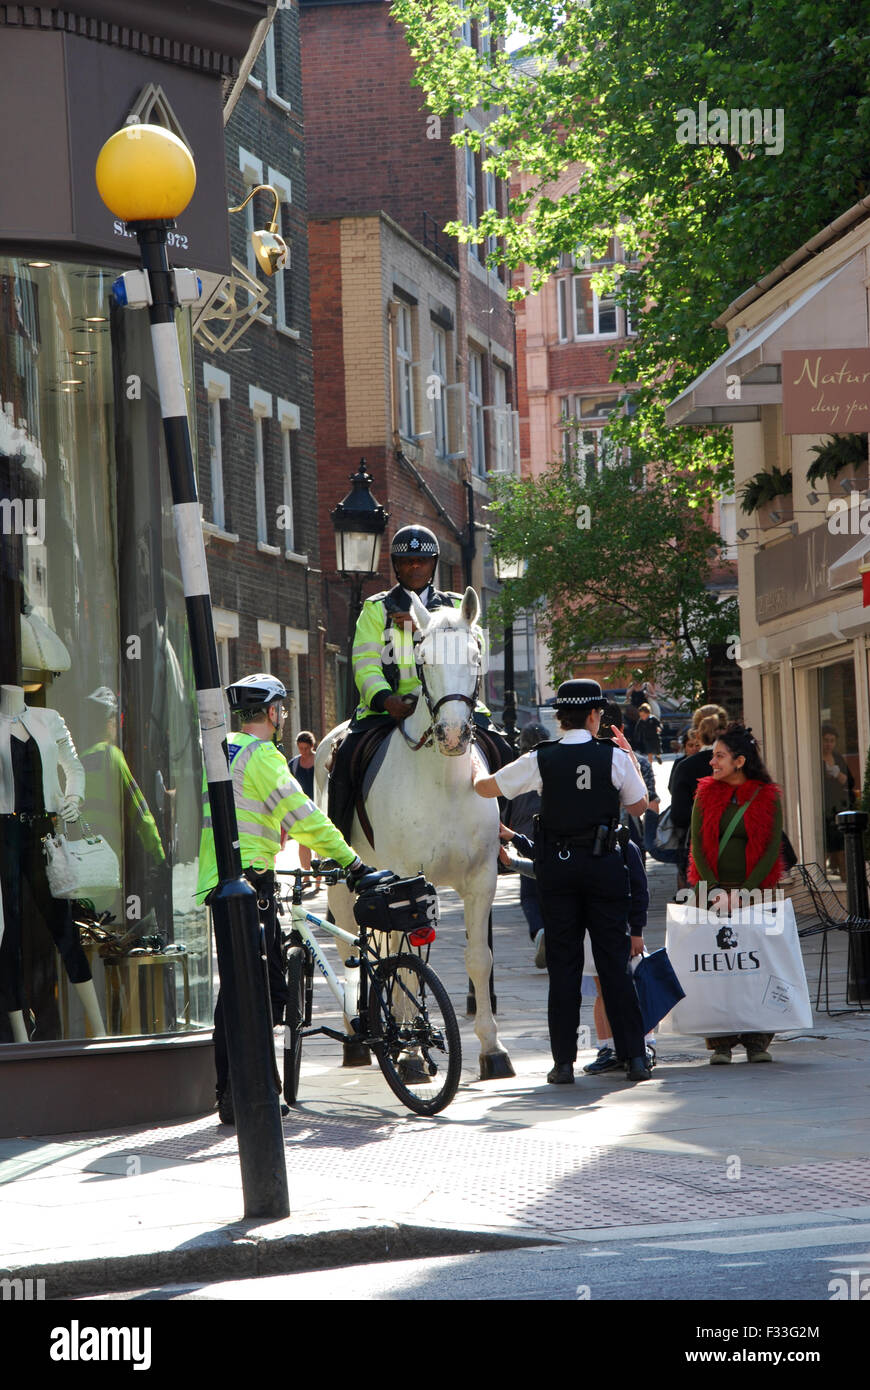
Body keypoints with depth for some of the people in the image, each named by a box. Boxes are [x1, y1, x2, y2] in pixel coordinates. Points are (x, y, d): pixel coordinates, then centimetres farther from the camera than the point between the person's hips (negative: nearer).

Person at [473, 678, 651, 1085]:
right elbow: (638, 806, 9)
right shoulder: (615, 757, -5)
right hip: (604, 866, 0)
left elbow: (485, 787, 8)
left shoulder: (540, 760, -3)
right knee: (614, 961, 4)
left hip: (557, 867, 1)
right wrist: (632, 759, 22)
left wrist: (476, 765, 31)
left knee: (563, 963, 5)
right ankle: (634, 1056, 2)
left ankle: (564, 1062, 3)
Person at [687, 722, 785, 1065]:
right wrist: (714, 889, -8)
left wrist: (745, 890, -11)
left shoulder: (768, 797, 1)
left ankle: (757, 1042, 2)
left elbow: (772, 848, -2)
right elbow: (697, 846, 5)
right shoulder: (706, 795, 7)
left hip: (754, 891, -1)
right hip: (713, 889, 1)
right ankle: (720, 1043, -2)